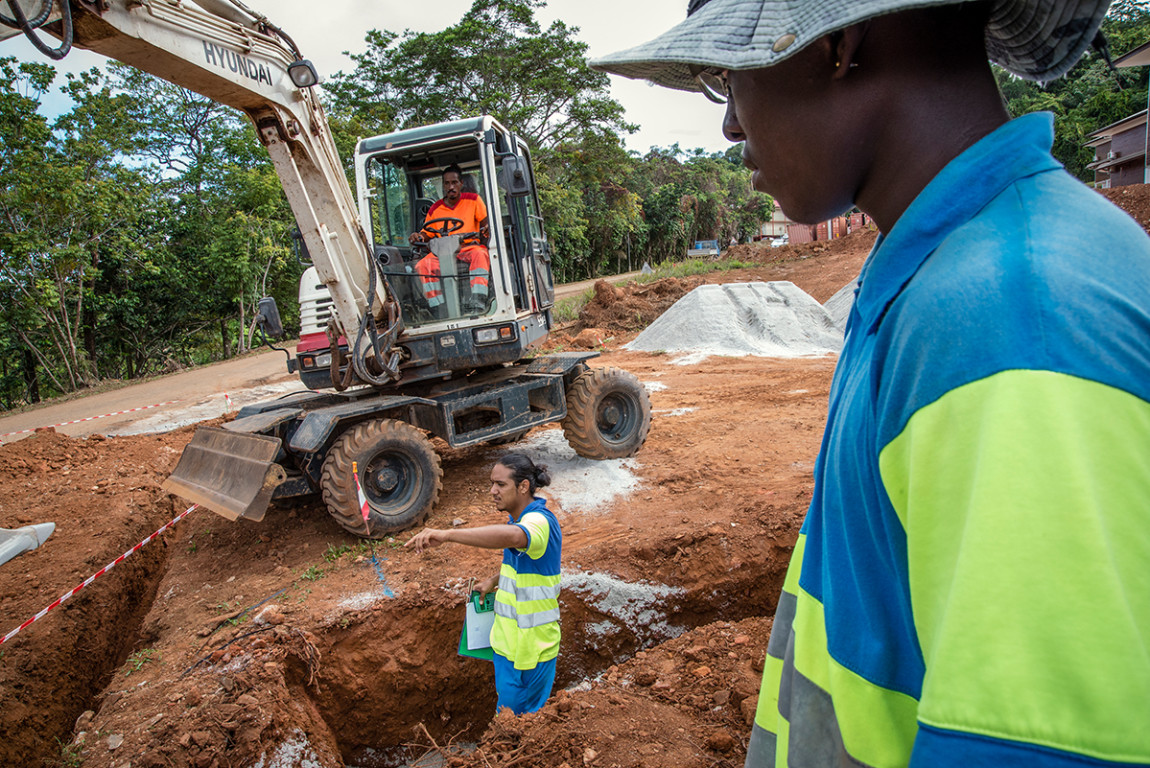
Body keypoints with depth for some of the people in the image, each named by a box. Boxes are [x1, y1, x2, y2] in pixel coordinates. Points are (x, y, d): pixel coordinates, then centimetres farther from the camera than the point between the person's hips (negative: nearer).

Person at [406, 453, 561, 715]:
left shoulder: (539, 521, -24)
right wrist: (494, 580, 16)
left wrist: (447, 534, -56)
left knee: (519, 716, 4)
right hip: (509, 641, 9)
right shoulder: (520, 518, 7)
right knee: (507, 705, 22)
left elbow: (512, 536, -48)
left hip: (530, 648, -9)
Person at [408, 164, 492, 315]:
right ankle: (438, 308, -31)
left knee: (480, 255, -39)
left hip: (470, 247, -2)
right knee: (423, 265, -28)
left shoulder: (473, 199, 9)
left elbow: (485, 222, 7)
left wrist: (485, 232, -18)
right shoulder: (435, 209, 12)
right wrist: (418, 236, -9)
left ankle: (478, 301, -48)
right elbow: (427, 234, 15)